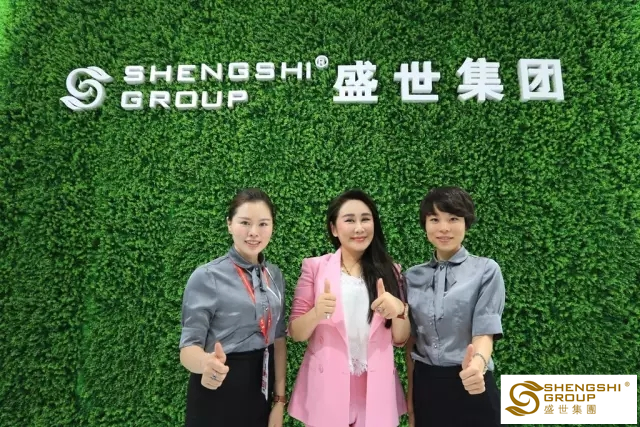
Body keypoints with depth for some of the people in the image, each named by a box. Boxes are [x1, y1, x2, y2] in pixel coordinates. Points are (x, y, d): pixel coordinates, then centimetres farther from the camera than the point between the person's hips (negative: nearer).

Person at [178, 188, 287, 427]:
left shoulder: (275, 275, 1)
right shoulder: (206, 277, -15)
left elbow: (279, 338, 5)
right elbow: (189, 347, -15)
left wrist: (279, 399, 3)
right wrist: (206, 363, -36)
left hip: (261, 389, 5)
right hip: (218, 392, -4)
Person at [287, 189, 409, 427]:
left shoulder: (389, 271, 1)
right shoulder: (315, 267, -5)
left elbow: (400, 339, 2)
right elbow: (296, 333, -4)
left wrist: (399, 310, -18)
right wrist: (316, 313, -24)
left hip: (376, 391, 2)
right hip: (326, 390, -1)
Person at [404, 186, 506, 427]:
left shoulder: (486, 270, -8)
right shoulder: (412, 277, 2)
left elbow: (485, 331, -15)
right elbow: (411, 341, 6)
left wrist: (478, 362, -36)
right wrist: (411, 398, 8)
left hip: (470, 387, -3)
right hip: (426, 387, 3)